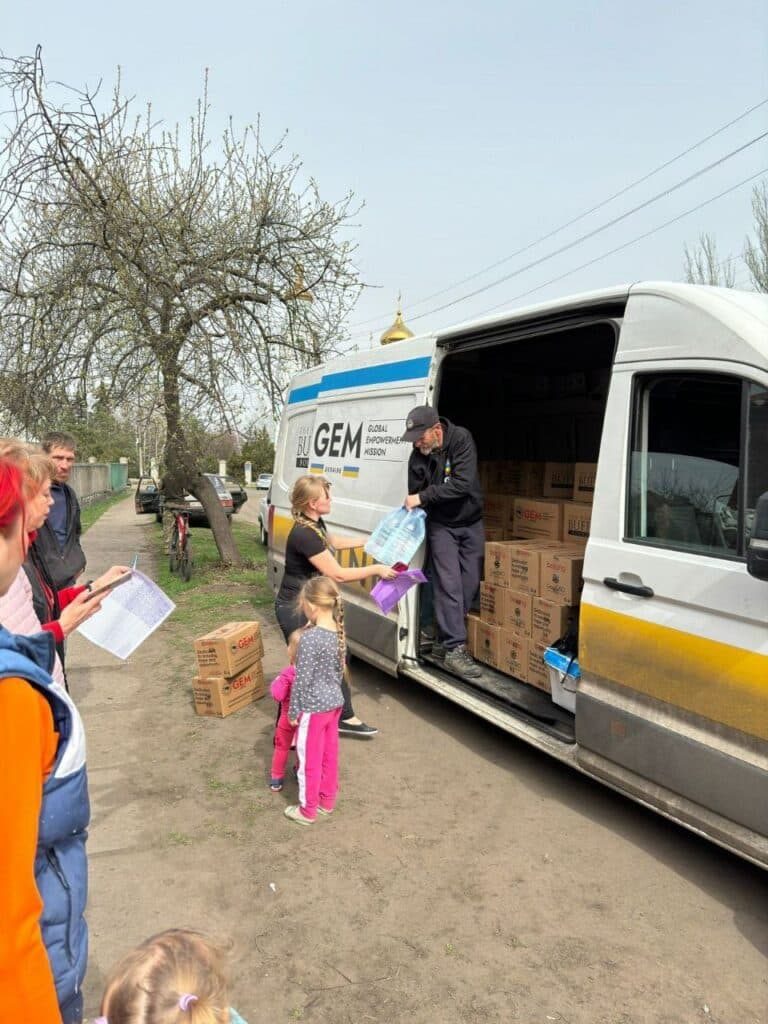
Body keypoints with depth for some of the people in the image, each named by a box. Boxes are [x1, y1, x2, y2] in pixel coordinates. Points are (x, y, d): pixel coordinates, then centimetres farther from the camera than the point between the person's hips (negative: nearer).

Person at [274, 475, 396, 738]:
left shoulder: (315, 524, 2)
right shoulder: (304, 534, -29)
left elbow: (334, 542, 26)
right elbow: (338, 575, -26)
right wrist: (376, 569, -15)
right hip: (295, 610, -10)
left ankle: (345, 718, 29)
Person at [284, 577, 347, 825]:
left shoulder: (309, 639, -26)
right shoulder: (339, 633, -2)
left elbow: (301, 680, -20)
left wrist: (293, 711, -8)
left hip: (313, 709, -7)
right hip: (334, 703, 8)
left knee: (310, 761, 10)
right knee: (330, 756, 21)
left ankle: (307, 811, 26)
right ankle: (327, 801, 37)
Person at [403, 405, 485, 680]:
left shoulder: (461, 440, -19)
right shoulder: (417, 456, -12)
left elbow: (463, 484, -29)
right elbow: (415, 495, -2)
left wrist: (423, 497, -29)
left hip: (471, 523, 1)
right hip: (441, 526, 0)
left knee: (470, 585, 3)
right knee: (449, 585, -10)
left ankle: (450, 635, 18)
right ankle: (455, 650, -10)